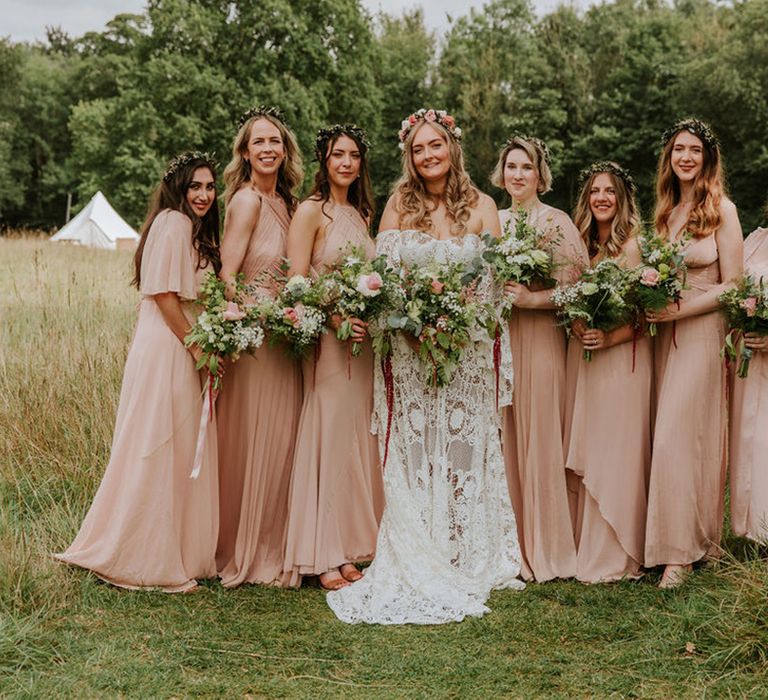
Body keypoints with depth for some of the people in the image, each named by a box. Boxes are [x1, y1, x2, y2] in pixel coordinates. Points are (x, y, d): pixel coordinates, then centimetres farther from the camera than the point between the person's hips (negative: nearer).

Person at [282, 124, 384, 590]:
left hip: (363, 340, 7)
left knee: (359, 439, 8)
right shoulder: (311, 211, -5)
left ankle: (353, 546, 16)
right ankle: (325, 557, 1)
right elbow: (296, 283, -11)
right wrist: (337, 318, -23)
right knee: (330, 437, -6)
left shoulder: (362, 214, 16)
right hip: (327, 340, -7)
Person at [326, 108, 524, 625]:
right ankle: (415, 567, 8)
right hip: (410, 345, 0)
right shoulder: (400, 204, 5)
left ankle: (471, 561, 13)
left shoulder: (481, 206, 4)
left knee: (464, 446, 3)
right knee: (413, 452, 0)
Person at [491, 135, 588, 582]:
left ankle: (544, 549, 6)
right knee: (504, 439, 6)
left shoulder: (557, 222, -3)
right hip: (497, 337, 5)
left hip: (539, 339, -5)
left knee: (538, 439, -3)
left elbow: (579, 286, -10)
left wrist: (530, 298, -20)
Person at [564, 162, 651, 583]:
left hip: (622, 358, -6)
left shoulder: (633, 247, -7)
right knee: (585, 457, 9)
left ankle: (614, 557, 4)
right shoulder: (581, 245, 12)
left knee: (614, 457, -4)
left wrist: (610, 338, -21)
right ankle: (586, 550, 17)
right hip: (582, 358, 6)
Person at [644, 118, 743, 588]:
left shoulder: (721, 209, -6)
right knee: (673, 433, 6)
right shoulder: (666, 210, 12)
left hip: (703, 332, -6)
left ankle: (680, 550, -3)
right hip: (667, 333, 6)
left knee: (677, 434, -11)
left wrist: (678, 310, -16)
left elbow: (732, 286, -8)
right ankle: (689, 540, 15)